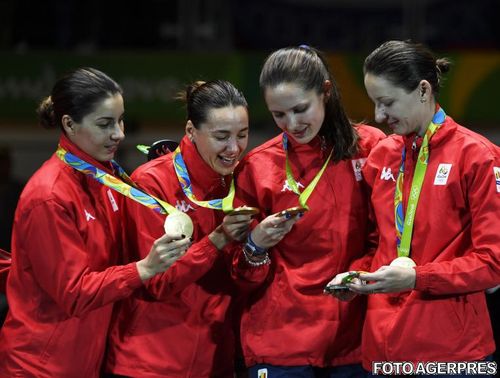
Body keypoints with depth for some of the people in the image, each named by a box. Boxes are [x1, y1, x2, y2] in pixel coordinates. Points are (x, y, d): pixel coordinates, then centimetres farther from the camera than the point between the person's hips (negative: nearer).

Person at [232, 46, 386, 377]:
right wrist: (255, 246, -13)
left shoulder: (370, 148, -1)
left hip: (355, 338, 0)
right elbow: (243, 273, 7)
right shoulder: (258, 166, 1)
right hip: (281, 341, 0)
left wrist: (363, 273, -12)